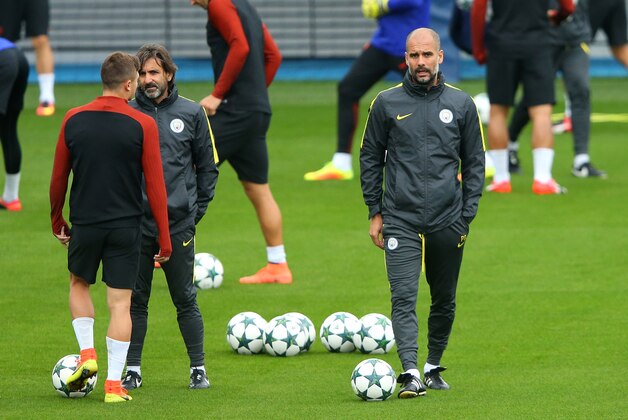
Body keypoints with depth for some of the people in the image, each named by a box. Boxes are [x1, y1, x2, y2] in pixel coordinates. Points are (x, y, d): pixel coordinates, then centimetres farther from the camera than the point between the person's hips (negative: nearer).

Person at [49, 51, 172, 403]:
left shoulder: (73, 120, -1)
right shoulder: (143, 125, -9)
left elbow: (58, 177, 5)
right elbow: (155, 186, -7)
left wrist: (57, 220, 20)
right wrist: (165, 238, 0)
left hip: (84, 224, 2)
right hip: (126, 226, -2)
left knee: (79, 284, 25)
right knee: (120, 302, 3)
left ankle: (87, 354, 9)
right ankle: (114, 384, 1)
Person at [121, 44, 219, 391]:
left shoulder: (191, 114, 4)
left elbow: (207, 167, 11)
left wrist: (196, 209, 5)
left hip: (179, 224, 0)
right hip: (135, 224, 0)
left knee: (185, 299, 3)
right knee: (135, 299, 5)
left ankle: (198, 368, 11)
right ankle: (132, 370, 12)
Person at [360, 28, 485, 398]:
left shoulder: (461, 104, 4)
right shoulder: (387, 103, 2)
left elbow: (474, 162, 9)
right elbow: (370, 158, 9)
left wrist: (467, 215, 2)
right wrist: (375, 212, 5)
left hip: (448, 222, 2)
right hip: (400, 221, -2)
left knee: (445, 301, 11)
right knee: (404, 298, -14)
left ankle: (434, 367, 28)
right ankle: (411, 374, -22)